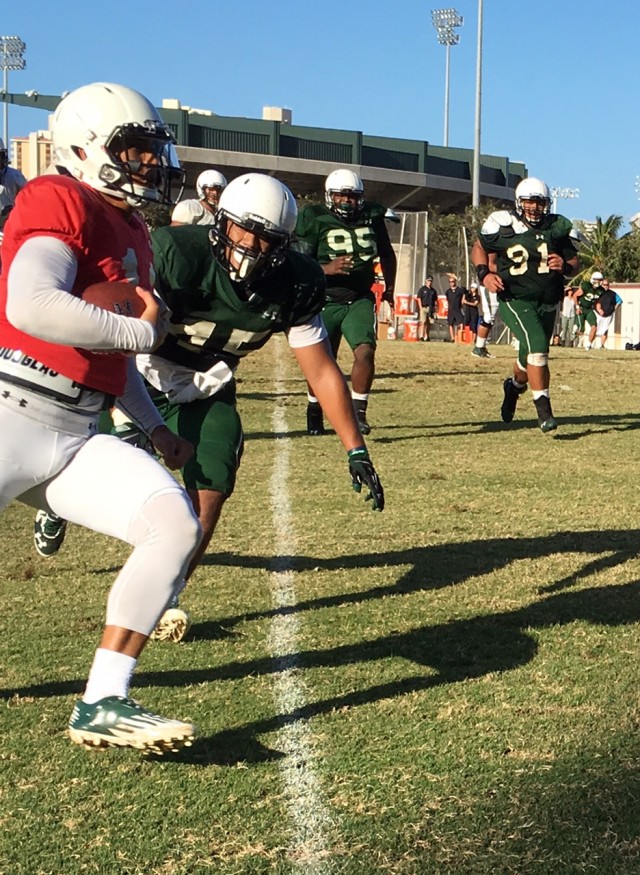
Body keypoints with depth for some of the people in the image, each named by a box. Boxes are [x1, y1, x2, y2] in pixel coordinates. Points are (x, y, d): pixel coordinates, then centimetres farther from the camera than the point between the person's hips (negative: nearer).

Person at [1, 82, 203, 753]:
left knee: (175, 525, -10)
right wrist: (143, 331, -15)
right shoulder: (60, 204, -9)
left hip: (76, 437, 8)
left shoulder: (132, 233, 18)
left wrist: (155, 427, 25)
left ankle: (102, 705, -6)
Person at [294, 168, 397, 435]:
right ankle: (314, 412, 30)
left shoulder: (372, 217, 1)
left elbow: (387, 254, 19)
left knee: (365, 351, -18)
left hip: (360, 300, 2)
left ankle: (358, 412, -8)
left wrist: (389, 288, 17)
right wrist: (327, 268, -30)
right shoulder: (315, 220, -10)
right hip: (326, 301, -2)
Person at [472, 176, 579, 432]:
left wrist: (565, 266, -15)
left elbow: (574, 262, 9)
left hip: (547, 303, 4)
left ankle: (515, 385, 51)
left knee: (531, 357, 15)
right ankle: (543, 409, -15)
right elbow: (479, 247, 9)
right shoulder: (503, 225, -7)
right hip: (514, 299, -4)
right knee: (537, 345, -24)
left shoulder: (557, 228, 0)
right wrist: (484, 274, -8)